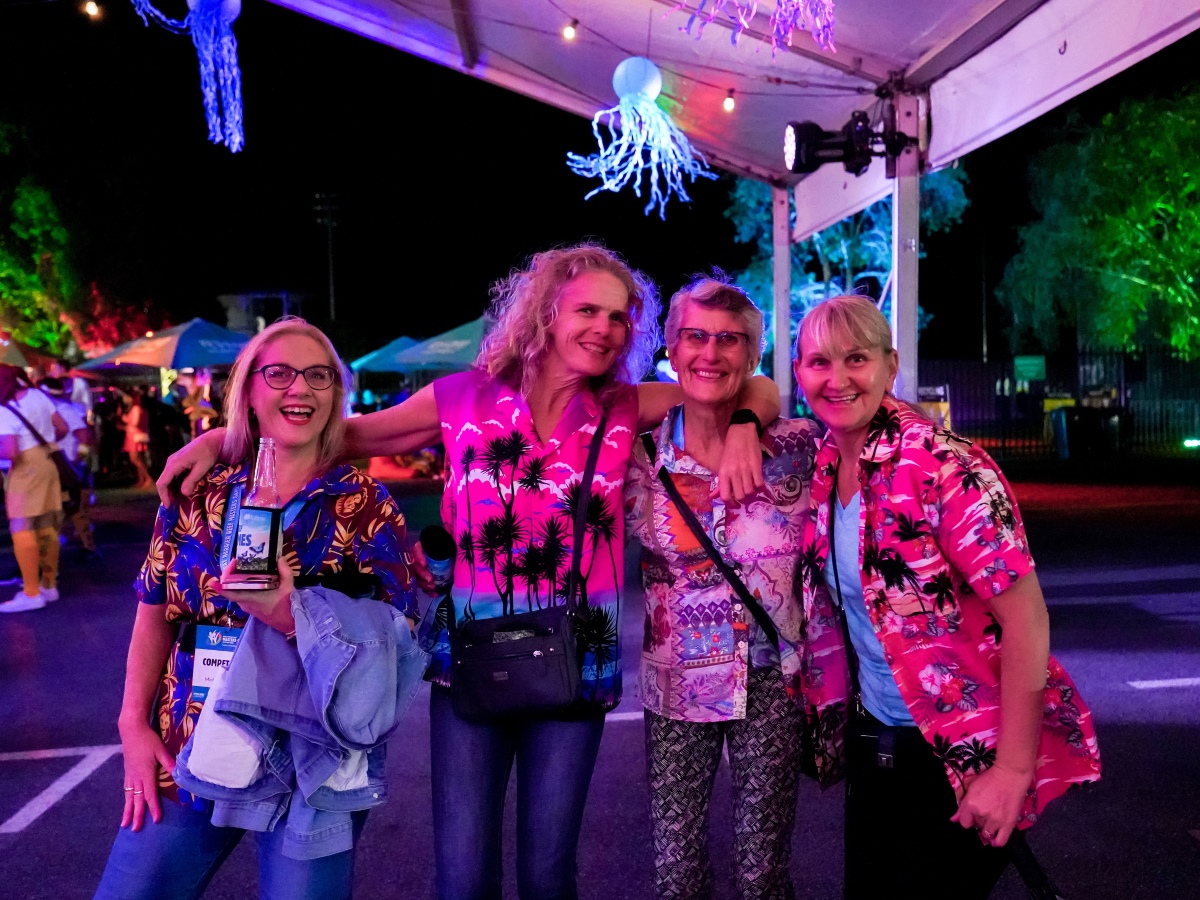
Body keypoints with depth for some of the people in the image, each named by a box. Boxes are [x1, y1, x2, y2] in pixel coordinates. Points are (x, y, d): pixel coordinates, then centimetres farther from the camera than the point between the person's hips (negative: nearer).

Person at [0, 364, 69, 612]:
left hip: (26, 469, -8)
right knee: (47, 527, 13)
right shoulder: (37, 395, 4)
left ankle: (31, 593, -7)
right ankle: (49, 584, 21)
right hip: (48, 463, 8)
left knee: (22, 530, -6)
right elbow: (62, 428, 11)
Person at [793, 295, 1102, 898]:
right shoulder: (823, 463, -2)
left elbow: (1026, 619, -22)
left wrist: (1013, 769, -21)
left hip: (968, 757, -6)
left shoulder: (942, 465, -22)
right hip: (872, 742, 7)